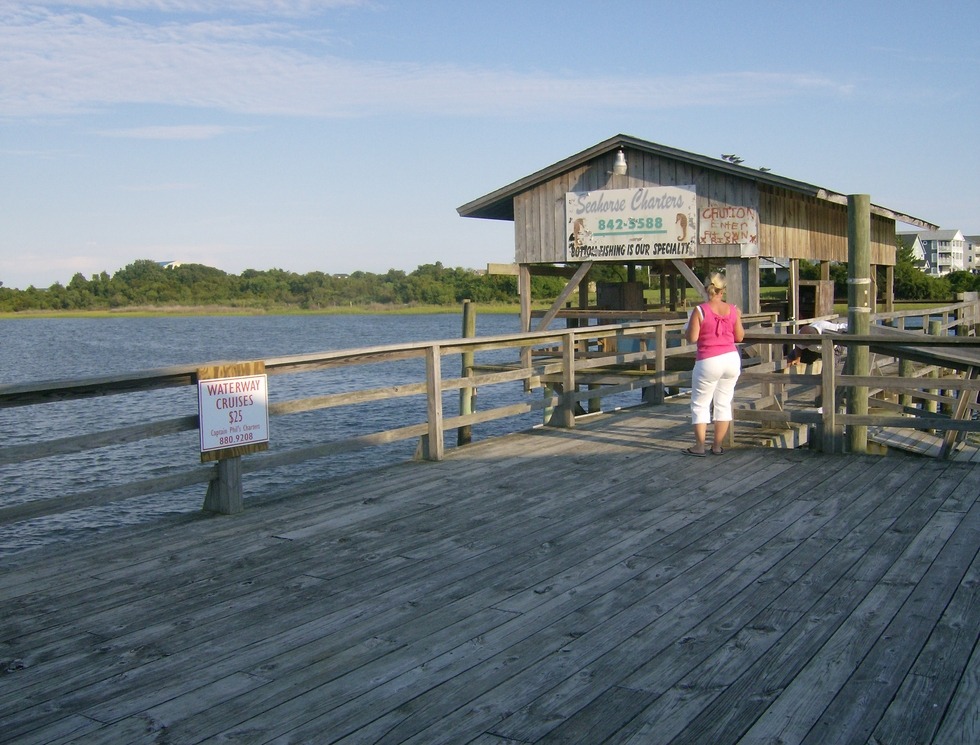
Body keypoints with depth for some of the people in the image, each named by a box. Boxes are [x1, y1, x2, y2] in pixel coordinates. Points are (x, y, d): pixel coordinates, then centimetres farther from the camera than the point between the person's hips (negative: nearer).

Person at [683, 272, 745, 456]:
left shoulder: (700, 311, -11)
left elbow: (692, 338, -12)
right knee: (724, 403, 12)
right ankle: (718, 446, 15)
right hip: (732, 359, 4)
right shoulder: (733, 310, 0)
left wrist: (687, 328, 8)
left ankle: (700, 446, 6)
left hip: (708, 362, -4)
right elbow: (739, 337, 7)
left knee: (700, 404, 7)